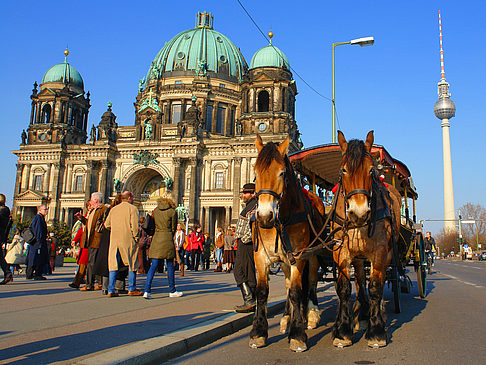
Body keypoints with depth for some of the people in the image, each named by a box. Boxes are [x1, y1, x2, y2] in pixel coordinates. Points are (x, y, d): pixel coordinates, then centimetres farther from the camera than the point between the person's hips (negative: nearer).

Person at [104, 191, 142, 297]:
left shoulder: (113, 209, 12)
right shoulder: (132, 208, -4)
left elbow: (107, 224, 10)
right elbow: (135, 225, -12)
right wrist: (136, 238, -4)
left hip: (114, 240, 5)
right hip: (128, 240, -5)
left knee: (113, 265, 6)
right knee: (132, 265, 7)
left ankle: (111, 290, 5)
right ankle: (132, 289, 12)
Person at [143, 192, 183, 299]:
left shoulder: (155, 210, 8)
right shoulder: (172, 212, -3)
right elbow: (173, 228, 3)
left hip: (156, 238, 4)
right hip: (167, 239, -4)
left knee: (153, 265, 4)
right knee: (170, 266, 7)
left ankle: (147, 290, -6)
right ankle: (172, 291, 16)